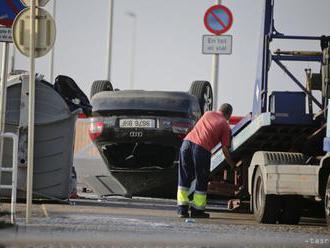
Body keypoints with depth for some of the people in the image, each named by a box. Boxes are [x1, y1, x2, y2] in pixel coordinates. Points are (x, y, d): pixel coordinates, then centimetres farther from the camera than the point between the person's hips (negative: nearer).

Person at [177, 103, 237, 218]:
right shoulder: (225, 126, 12)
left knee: (184, 178, 13)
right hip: (202, 147, -4)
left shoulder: (207, 114, 25)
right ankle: (197, 210, 14)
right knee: (202, 181, 11)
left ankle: (182, 209, 10)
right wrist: (232, 165, 22)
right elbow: (225, 149, 9)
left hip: (188, 141, 4)